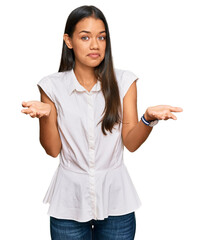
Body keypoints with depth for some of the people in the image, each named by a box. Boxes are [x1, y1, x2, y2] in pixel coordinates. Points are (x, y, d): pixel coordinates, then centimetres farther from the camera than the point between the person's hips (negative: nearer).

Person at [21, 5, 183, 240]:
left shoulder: (124, 81, -2)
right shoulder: (53, 86, -4)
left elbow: (131, 143, -4)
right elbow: (53, 149, -4)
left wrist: (149, 118, -23)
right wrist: (45, 115, -21)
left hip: (115, 200, 1)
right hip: (70, 202, 0)